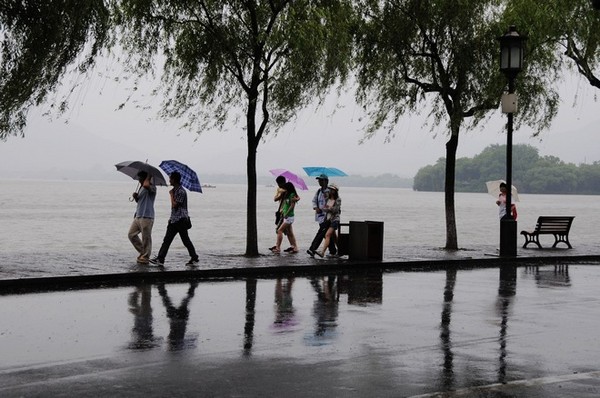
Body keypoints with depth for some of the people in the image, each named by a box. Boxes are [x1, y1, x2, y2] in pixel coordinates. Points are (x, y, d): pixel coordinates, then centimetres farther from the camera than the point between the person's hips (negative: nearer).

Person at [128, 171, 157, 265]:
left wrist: (148, 177, -15)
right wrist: (135, 197, 2)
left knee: (146, 238, -4)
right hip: (137, 216, 9)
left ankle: (145, 257, 4)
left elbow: (146, 185, -33)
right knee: (131, 234, 8)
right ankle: (142, 252, 18)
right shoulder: (141, 188, 18)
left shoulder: (152, 188, -10)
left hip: (146, 217, -9)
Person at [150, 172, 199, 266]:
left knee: (185, 240, 0)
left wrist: (171, 194, -9)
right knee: (167, 240, 3)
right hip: (174, 219, 9)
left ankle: (194, 258, 12)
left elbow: (175, 205, -20)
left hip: (180, 220, -9)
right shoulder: (175, 190, 14)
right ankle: (160, 259, 1)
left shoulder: (181, 191, -15)